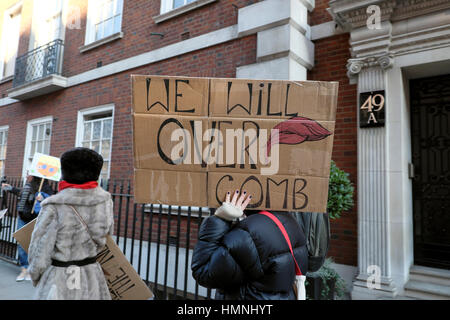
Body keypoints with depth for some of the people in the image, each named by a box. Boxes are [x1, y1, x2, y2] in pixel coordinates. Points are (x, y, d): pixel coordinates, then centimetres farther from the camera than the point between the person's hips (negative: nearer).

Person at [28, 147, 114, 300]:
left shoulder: (53, 208, -17)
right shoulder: (105, 201, -7)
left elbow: (39, 252, -11)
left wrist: (36, 278, 9)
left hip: (59, 281, -3)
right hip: (92, 279, 3)